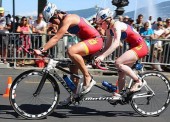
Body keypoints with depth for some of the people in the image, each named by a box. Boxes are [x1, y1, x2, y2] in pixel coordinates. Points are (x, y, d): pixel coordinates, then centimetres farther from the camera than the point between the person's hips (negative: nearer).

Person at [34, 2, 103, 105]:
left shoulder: (68, 19, -19)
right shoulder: (62, 21, 11)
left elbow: (56, 39, -25)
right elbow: (56, 39, 12)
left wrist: (42, 50, -27)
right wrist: (44, 50, 4)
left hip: (95, 40, -10)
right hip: (87, 40, 10)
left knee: (71, 51, -31)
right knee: (73, 65, 9)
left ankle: (88, 78, -18)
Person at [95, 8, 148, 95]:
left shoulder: (116, 25, -21)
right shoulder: (109, 29, 5)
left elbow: (116, 43, -36)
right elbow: (108, 46, 9)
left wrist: (102, 56, -43)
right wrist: (98, 56, -1)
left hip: (140, 46, -9)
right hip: (133, 47, 9)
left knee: (118, 62, -24)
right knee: (121, 73, 7)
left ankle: (138, 81, -12)